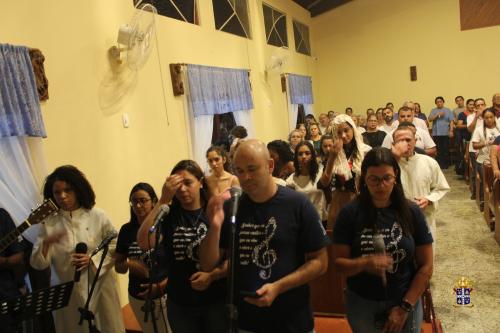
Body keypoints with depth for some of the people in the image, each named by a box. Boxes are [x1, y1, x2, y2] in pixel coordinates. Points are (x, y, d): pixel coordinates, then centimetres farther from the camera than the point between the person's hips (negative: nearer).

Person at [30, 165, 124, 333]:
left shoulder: (97, 216, -6)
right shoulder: (49, 223, -2)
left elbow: (116, 247, -2)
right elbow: (37, 264, -2)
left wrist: (93, 259, -16)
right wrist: (46, 243, -20)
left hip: (100, 287, -1)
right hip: (68, 292, 1)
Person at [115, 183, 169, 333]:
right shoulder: (126, 230, -2)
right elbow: (118, 266, 5)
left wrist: (161, 286, -19)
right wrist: (128, 263, -15)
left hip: (164, 295, -4)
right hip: (137, 297, 4)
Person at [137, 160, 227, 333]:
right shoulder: (167, 215, -4)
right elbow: (144, 244, -21)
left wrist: (213, 275, -21)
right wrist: (163, 200, -24)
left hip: (217, 301, -1)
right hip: (180, 304, 2)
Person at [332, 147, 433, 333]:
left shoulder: (411, 212, -8)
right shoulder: (350, 213, -12)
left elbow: (426, 267, -4)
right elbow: (339, 263, -9)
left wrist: (405, 308, -8)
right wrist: (364, 263, -28)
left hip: (405, 303, 0)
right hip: (362, 305, 0)